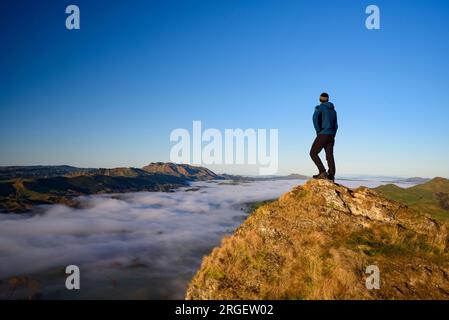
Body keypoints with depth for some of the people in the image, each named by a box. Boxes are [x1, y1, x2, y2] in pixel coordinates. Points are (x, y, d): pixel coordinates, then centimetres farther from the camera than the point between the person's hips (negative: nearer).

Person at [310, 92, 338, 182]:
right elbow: (335, 125, 21)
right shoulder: (333, 110, 20)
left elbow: (315, 117, -23)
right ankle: (331, 176, -6)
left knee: (313, 153, 0)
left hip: (323, 135, -7)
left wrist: (318, 131, -14)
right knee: (330, 156, 3)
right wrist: (332, 136, 18)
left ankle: (322, 172, -12)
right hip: (331, 136, 7)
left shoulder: (320, 107, -3)